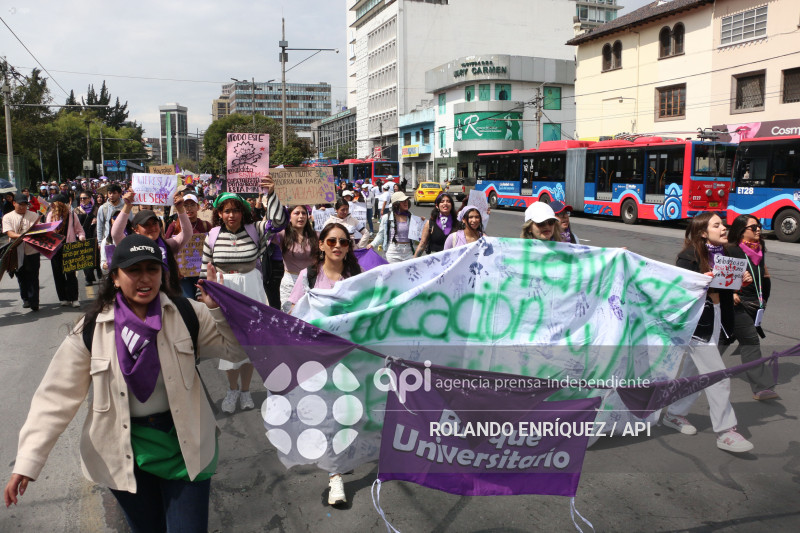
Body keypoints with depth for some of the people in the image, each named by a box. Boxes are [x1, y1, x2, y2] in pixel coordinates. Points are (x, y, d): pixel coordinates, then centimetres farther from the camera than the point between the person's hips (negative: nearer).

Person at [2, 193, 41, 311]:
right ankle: (25, 299, 26)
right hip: (17, 252, 1)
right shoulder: (8, 217, 4)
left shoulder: (34, 215, 5)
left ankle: (34, 302, 0)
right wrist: (21, 236, -26)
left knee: (33, 277, -3)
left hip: (32, 250, -1)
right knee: (21, 277, 11)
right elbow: (10, 233, -8)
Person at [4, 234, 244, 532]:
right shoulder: (90, 330, -9)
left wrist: (217, 309, -18)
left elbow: (234, 347, -3)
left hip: (184, 448, 0)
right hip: (125, 454, 1)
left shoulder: (187, 315, -7)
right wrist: (27, 463, -13)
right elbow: (56, 397, -8)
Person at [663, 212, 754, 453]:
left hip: (716, 321, 8)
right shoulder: (689, 256, -13)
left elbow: (726, 289, 14)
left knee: (693, 372, 17)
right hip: (696, 323, -8)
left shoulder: (724, 254, 8)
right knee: (719, 377, -7)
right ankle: (725, 433, 3)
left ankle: (673, 414, 33)